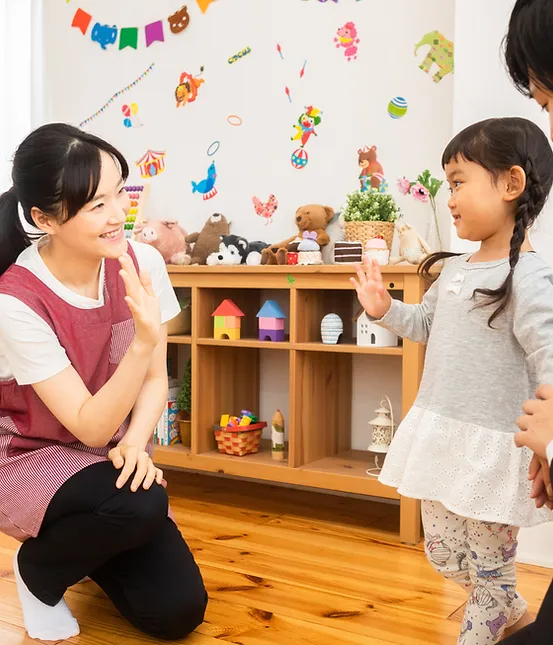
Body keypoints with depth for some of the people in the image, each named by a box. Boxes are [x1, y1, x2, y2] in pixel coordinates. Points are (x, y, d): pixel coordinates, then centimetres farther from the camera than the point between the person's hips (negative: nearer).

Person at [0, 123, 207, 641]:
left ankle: (87, 544, 24)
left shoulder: (141, 262, -14)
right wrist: (145, 339, -39)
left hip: (105, 460, 5)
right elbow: (91, 428, -26)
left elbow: (155, 380, -3)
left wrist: (134, 444, -23)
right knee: (142, 503, -35)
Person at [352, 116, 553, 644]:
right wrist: (385, 310, 7)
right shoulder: (453, 269, 6)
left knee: (489, 564, 10)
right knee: (444, 555, 22)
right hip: (440, 433, 9)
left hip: (492, 446, -8)